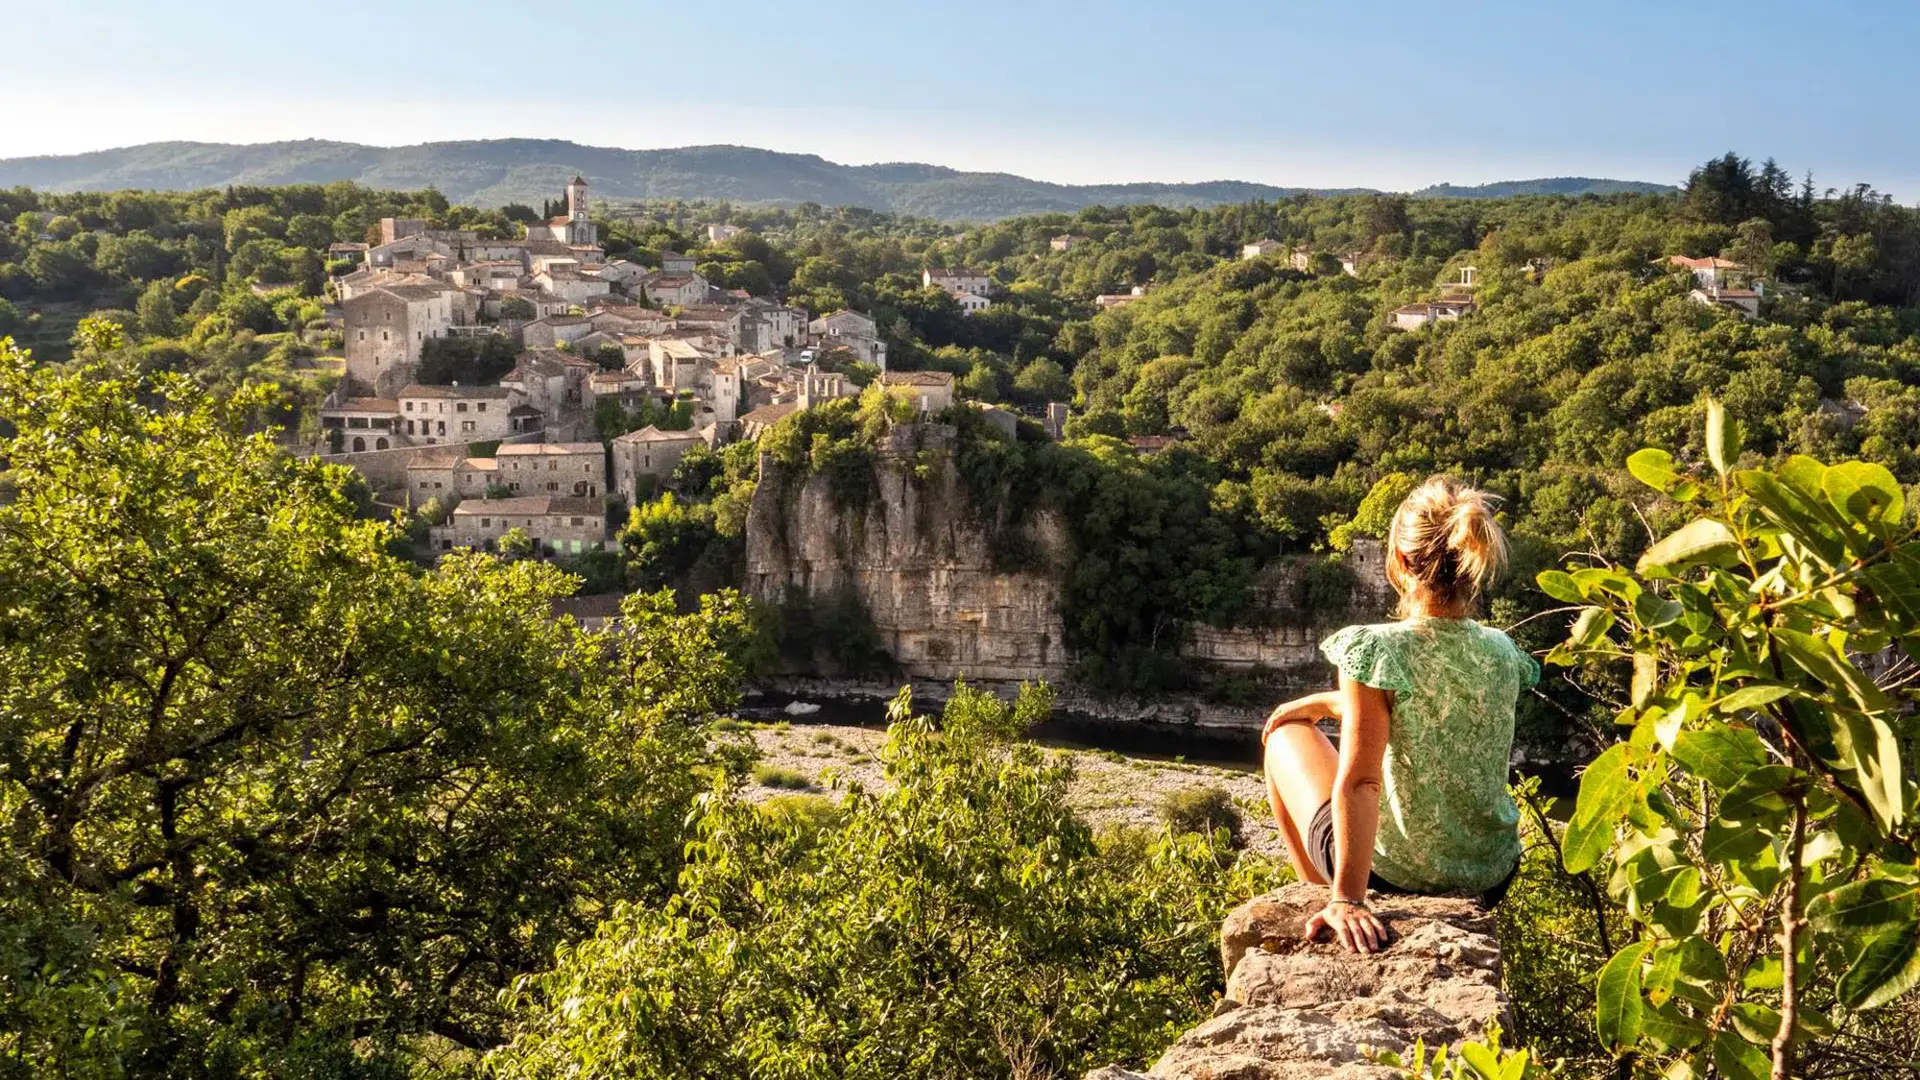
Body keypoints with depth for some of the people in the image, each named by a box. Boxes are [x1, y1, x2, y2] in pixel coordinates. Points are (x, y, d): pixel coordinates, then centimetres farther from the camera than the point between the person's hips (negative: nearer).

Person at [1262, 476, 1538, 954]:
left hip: (1392, 874, -6)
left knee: (1287, 734, 18)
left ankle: (1325, 896, 31)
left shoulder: (1376, 649, -23)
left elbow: (1358, 782, -28)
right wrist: (1321, 703, 14)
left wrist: (1345, 898, -27)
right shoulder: (1503, 652, -3)